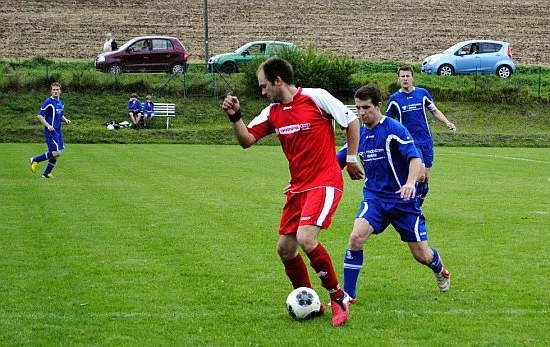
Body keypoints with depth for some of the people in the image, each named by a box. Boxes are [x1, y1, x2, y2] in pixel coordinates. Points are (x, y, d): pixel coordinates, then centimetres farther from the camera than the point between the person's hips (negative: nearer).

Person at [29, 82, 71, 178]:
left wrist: (65, 120, 5)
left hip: (58, 131, 8)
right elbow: (39, 116, -12)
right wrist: (48, 126, -23)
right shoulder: (48, 102, -10)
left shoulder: (61, 103, 13)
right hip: (50, 131, -8)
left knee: (57, 154, 5)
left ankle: (46, 173, 14)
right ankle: (35, 160, -1)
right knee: (57, 152, -16)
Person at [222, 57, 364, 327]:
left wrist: (351, 159, 0)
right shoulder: (272, 113, 9)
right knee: (285, 248, 6)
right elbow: (246, 140, 9)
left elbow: (352, 122, -3)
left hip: (325, 183, -8)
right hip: (298, 186, 8)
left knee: (306, 239, -24)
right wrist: (234, 116, -6)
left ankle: (338, 297, -7)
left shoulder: (316, 98, -11)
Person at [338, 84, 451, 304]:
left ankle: (439, 269, 41)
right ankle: (348, 294, -14)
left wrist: (410, 182, -41)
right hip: (374, 197, 4)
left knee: (422, 255, 3)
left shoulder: (394, 129, -13)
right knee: (356, 237, -24)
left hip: (402, 199, -3)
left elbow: (415, 158, -22)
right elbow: (337, 163, 13)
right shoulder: (358, 135, 4)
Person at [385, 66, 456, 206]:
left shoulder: (422, 93, 5)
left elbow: (434, 111, 15)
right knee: (420, 176, -19)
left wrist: (447, 123, 0)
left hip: (426, 141, 3)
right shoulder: (394, 99, -1)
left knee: (426, 178, 3)